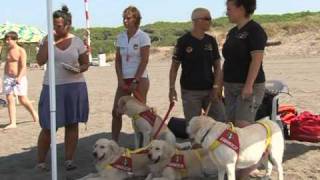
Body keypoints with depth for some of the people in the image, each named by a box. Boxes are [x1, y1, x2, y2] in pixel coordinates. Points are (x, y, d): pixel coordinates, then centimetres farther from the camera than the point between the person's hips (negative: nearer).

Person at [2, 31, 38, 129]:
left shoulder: (21, 51, -10)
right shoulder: (8, 50, 10)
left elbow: (23, 67, -16)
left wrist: (19, 77, -29)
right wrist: (5, 77, 21)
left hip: (19, 78, -6)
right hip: (8, 77, 6)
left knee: (23, 100, -1)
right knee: (10, 100, -3)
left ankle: (33, 113, 27)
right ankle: (12, 123, -2)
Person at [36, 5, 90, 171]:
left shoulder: (77, 42, 2)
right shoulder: (47, 40, 2)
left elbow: (86, 64, 8)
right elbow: (40, 61, -9)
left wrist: (79, 69, -14)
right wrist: (48, 41, -13)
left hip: (75, 87, 1)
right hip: (52, 88, -1)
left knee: (72, 124, 5)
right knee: (48, 127, 0)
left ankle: (69, 160, 15)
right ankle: (40, 162, 13)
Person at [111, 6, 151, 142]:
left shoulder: (143, 37, -6)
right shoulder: (120, 37, 8)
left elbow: (144, 61, -10)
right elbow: (118, 60, 9)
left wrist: (136, 81, -13)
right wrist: (120, 80, -2)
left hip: (140, 79, -5)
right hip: (123, 80, 5)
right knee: (116, 112, 4)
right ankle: (113, 142, 13)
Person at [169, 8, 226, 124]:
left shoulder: (211, 41, 6)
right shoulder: (183, 41, -5)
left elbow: (217, 66, 7)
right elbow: (174, 66, 0)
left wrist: (216, 86, -4)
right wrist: (172, 87, -7)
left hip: (210, 90, 4)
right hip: (190, 91, -3)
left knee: (221, 122, 0)